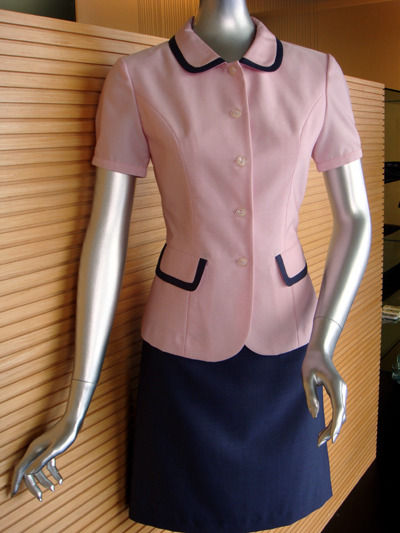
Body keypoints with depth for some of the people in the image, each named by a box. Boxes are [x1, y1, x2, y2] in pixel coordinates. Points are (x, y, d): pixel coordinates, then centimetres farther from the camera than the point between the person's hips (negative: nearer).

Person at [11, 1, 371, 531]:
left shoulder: (319, 74, -2)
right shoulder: (135, 79, -7)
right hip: (186, 337, -1)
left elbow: (355, 219, 0)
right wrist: (75, 411, -9)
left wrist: (322, 345, -16)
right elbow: (105, 235, -10)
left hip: (286, 334, 2)